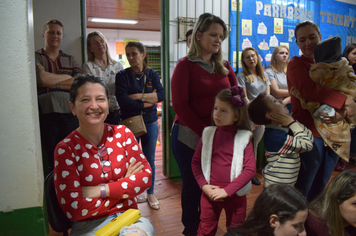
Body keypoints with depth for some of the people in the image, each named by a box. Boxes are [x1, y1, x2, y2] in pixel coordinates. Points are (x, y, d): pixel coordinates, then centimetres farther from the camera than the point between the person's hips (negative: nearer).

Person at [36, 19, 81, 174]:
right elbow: (40, 79, -10)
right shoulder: (35, 57, 11)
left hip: (70, 114, 2)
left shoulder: (70, 59, 19)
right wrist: (67, 77, 1)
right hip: (46, 114, -2)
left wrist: (51, 82, -4)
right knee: (52, 162, 1)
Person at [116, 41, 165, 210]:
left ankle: (150, 193, 26)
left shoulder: (152, 74, 4)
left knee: (149, 159, 10)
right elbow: (122, 100, -15)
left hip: (150, 123, 2)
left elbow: (161, 94, -10)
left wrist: (138, 96, -17)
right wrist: (148, 102, -13)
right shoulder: (122, 75, -2)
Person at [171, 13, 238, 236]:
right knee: (193, 185, 9)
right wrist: (205, 133, -18)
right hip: (190, 136, -4)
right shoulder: (186, 65, -3)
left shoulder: (224, 66, 10)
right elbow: (180, 105, -11)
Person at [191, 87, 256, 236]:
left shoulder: (244, 137, -7)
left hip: (235, 194, -1)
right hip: (210, 192, 1)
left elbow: (250, 169, -12)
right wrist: (203, 185, -9)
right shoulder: (208, 133, 0)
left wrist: (227, 190, -16)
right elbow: (195, 162, 3)